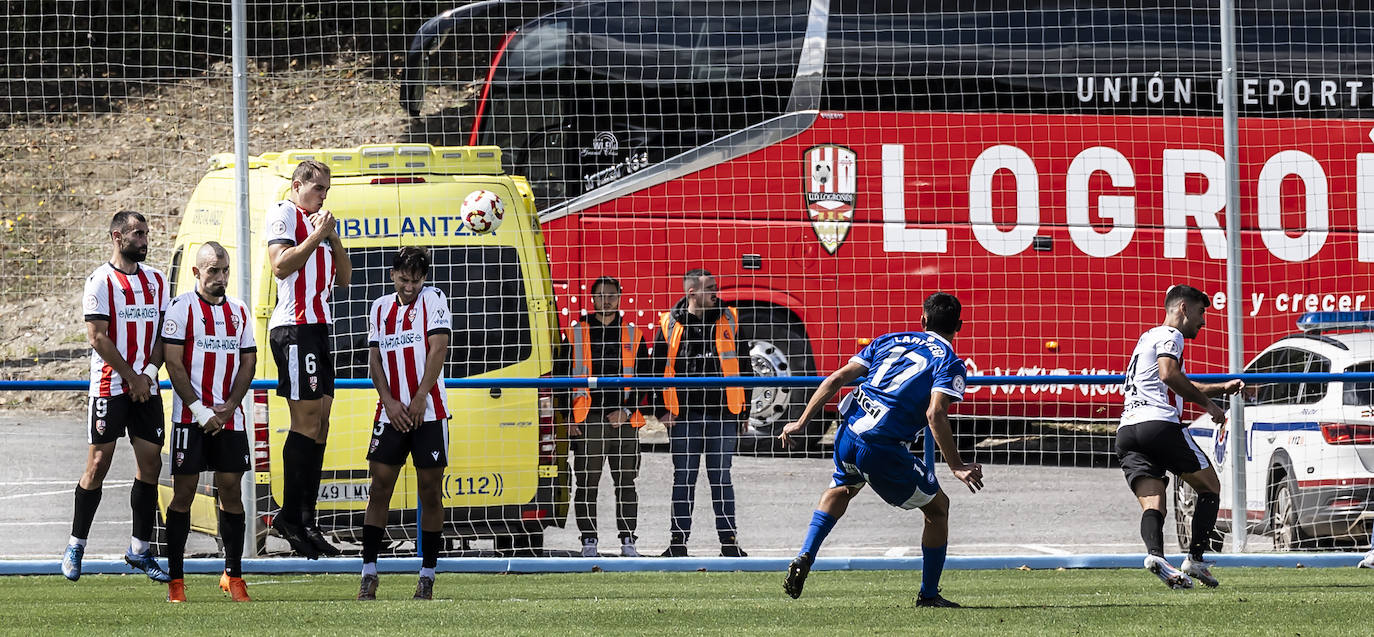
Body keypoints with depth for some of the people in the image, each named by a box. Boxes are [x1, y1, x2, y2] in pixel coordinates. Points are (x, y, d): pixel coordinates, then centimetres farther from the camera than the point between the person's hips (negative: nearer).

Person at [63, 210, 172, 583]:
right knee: (98, 464, -6)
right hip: (110, 385, -5)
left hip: (146, 387, 5)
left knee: (150, 463, 1)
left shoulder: (156, 281, 12)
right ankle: (76, 546, 4)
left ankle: (140, 550, 9)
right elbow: (98, 337, -10)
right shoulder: (101, 282, -6)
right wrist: (131, 377, -10)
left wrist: (149, 373, -5)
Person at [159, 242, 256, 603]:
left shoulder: (239, 312, 12)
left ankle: (233, 575, 10)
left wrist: (227, 409, -4)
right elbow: (173, 364, -8)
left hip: (229, 419, 4)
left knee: (231, 490, 2)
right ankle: (175, 580, 0)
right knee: (183, 492, -3)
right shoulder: (182, 309, -4)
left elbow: (247, 363, 10)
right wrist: (200, 410, -13)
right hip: (190, 418, -4)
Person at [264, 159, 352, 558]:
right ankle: (290, 516, -11)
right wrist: (316, 235, -11)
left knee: (319, 424, 6)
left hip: (319, 327, 9)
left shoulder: (319, 222, 25)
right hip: (295, 326, -9)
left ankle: (305, 520, 7)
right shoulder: (284, 214, -1)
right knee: (306, 423, -13)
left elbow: (344, 278, 21)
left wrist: (332, 237, 8)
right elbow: (280, 266, -14)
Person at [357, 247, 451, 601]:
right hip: (391, 412, 3)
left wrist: (419, 399, -14)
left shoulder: (433, 300, 0)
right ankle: (369, 573, 0)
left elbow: (438, 350, -8)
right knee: (379, 489, -2)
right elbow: (374, 360, 10)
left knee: (430, 492, 0)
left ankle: (427, 576, 6)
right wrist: (389, 401, -5)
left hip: (429, 412, -3)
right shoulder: (380, 309, 12)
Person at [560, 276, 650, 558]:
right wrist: (568, 417, -1)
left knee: (626, 484, 1)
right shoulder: (576, 334, 8)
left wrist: (627, 410, -4)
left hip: (625, 421, 1)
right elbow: (563, 377, 8)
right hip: (587, 422, -1)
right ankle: (589, 542, 3)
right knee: (586, 485, -2)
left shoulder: (633, 336, 10)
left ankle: (628, 542, 6)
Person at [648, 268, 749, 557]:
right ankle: (678, 540, 10)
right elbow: (657, 370, 7)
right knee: (683, 479, 5)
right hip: (683, 415, -1)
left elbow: (743, 364, 10)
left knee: (721, 479, 5)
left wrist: (741, 412, 6)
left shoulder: (729, 320, 6)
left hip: (722, 414, 1)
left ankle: (729, 540, 8)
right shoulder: (670, 324, 2)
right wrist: (661, 410, -1)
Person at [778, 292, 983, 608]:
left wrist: (801, 423, 16)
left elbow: (837, 379, 13)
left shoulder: (889, 341, 18)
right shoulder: (949, 362, 2)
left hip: (848, 434, 5)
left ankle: (804, 558, 20)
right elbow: (935, 415, -15)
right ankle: (928, 594, 20)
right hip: (884, 449, -5)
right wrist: (957, 467, -13)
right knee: (938, 507, 16)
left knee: (841, 489, 37)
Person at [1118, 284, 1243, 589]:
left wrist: (1222, 388, 38)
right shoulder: (1169, 336, 2)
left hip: (1126, 432, 8)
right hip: (1160, 423, -8)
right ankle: (1195, 559, -2)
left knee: (1152, 505, -6)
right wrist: (1208, 404, -11)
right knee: (1210, 486, 8)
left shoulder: (1149, 337, 33)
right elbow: (1169, 374, -18)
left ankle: (1155, 554, -34)